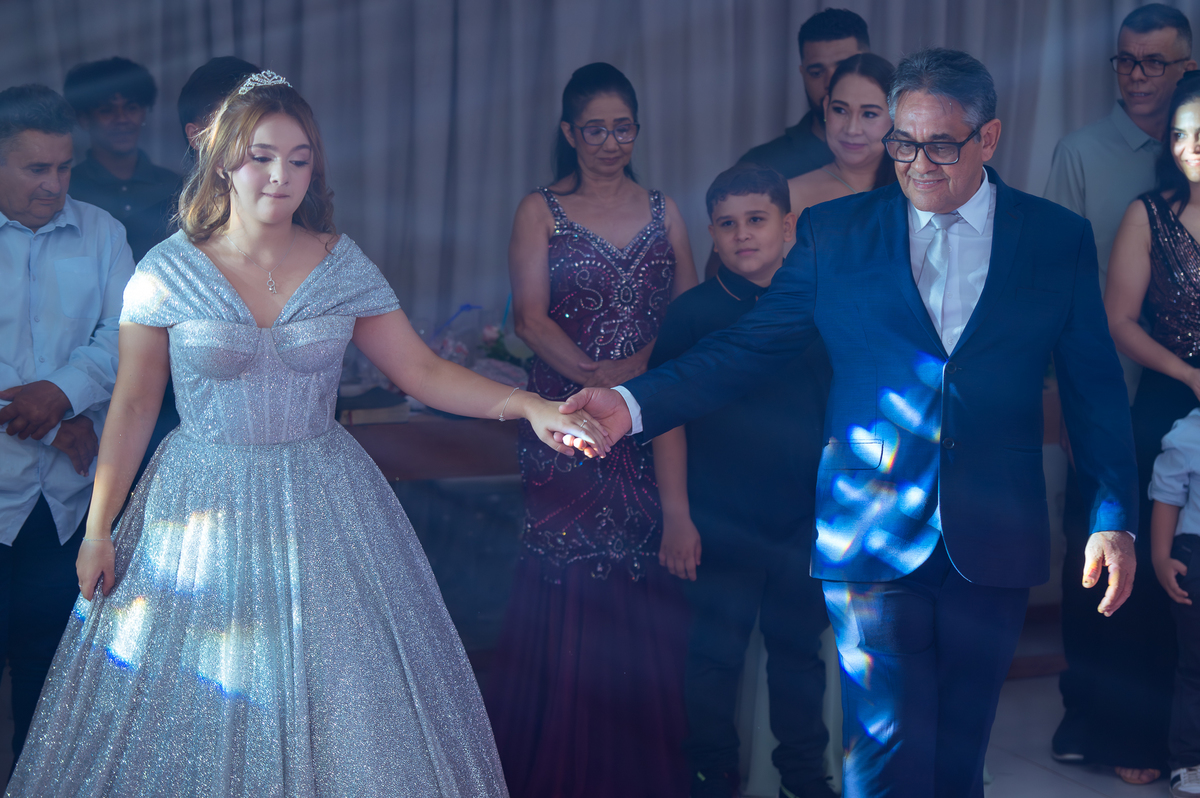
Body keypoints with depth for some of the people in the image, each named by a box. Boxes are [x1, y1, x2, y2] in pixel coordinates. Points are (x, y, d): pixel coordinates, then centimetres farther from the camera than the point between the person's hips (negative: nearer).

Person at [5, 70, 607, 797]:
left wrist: (530, 406, -15)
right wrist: (99, 530, 0)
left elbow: (421, 369, -1)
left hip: (322, 507, 1)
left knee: (338, 693, 5)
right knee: (189, 696, 6)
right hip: (202, 504, -1)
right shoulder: (167, 272, -6)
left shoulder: (343, 267, -2)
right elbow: (133, 405, -1)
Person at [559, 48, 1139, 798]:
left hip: (993, 543, 1)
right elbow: (749, 348, 2)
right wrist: (634, 403, -11)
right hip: (873, 538, -1)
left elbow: (1096, 390, 8)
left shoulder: (1059, 238, 5)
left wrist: (1115, 518, 1)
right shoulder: (834, 231, 4)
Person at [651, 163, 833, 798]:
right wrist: (676, 517, -9)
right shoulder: (693, 313, -5)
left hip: (805, 519, 2)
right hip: (720, 523, -2)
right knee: (716, 652, 7)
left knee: (798, 649, 13)